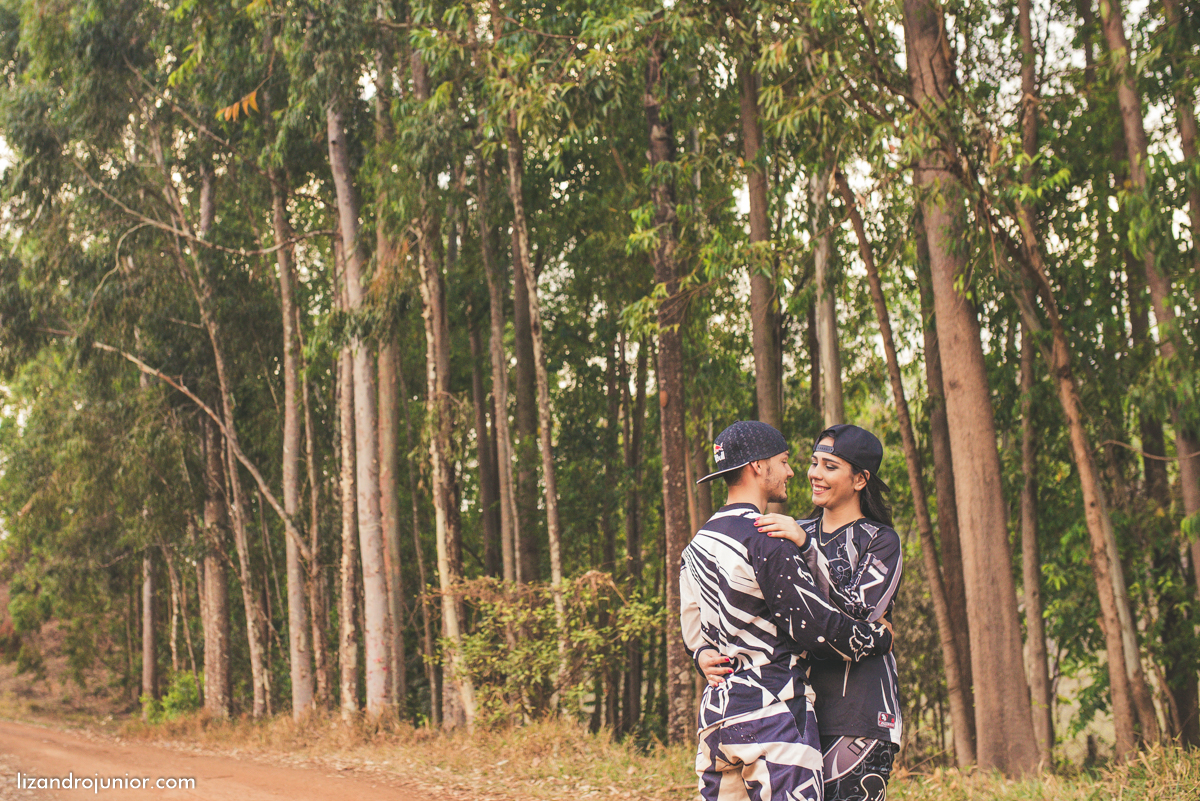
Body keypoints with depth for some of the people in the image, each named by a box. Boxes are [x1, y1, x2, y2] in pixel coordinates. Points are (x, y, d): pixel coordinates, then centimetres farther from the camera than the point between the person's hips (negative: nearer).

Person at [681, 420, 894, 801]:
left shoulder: (697, 545, 14)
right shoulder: (767, 540, -13)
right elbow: (816, 623, -13)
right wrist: (880, 638, 2)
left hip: (714, 709, 8)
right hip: (772, 712, -8)